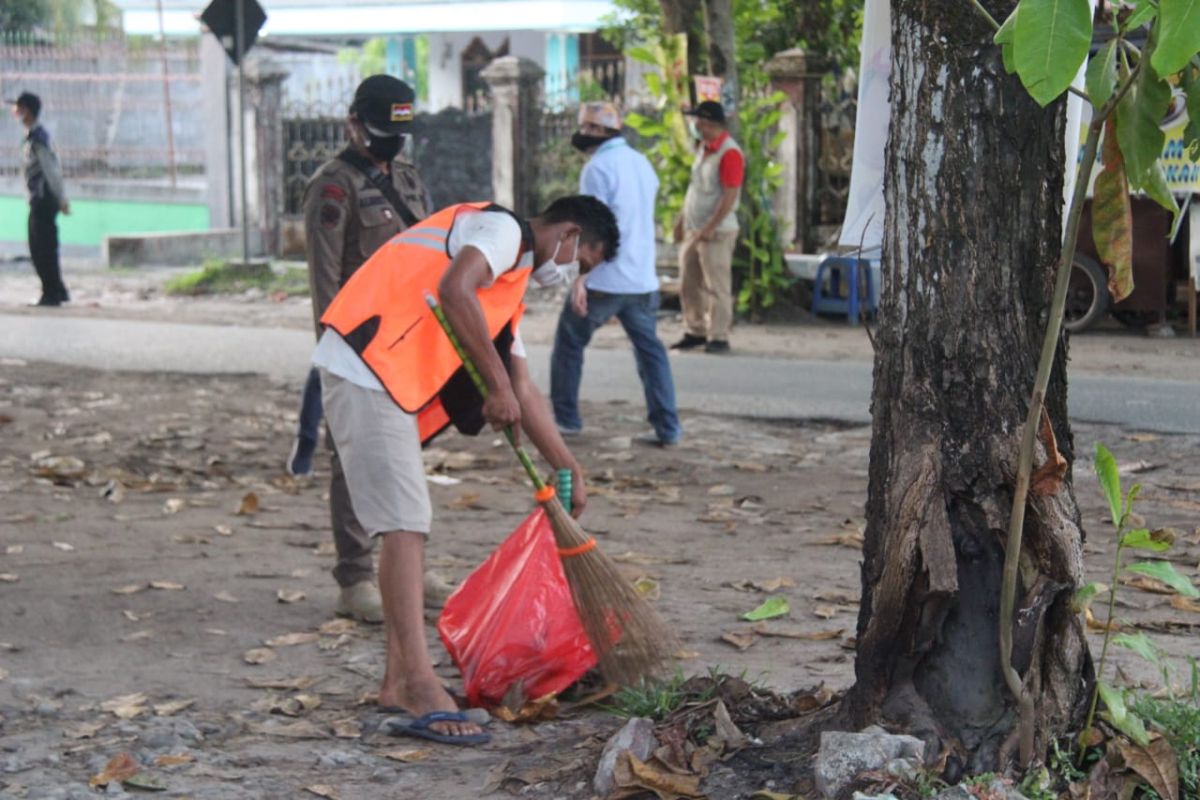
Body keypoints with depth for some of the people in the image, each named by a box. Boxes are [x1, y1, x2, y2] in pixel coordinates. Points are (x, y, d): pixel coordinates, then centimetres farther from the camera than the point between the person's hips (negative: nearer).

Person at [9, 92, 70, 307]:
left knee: (43, 249, -7)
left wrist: (61, 199, -18)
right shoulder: (37, 134, 15)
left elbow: (51, 169, -18)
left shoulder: (37, 138, -14)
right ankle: (56, 291, 17)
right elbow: (52, 166, 18)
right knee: (39, 249, 12)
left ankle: (52, 293, -4)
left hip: (43, 200, -10)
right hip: (40, 200, 10)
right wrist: (61, 198, 18)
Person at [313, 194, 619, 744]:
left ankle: (399, 680, 18)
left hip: (395, 381, 11)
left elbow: (522, 390, 28)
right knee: (405, 522, -14)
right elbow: (454, 291, -24)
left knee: (408, 522, 13)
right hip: (366, 365, -11)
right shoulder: (503, 229, -3)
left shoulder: (511, 280, 28)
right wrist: (498, 385, -18)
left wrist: (568, 468, 25)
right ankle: (419, 689, -17)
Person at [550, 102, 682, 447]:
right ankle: (667, 428, 1)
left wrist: (579, 279, -18)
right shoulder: (642, 163, 13)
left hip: (603, 280, -7)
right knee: (649, 349, 8)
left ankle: (566, 418, 14)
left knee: (569, 344, 9)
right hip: (643, 280, 7)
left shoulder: (598, 167, -11)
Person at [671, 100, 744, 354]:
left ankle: (718, 337, 3)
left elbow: (729, 197, -20)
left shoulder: (729, 153, -16)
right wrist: (682, 220, 18)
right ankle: (695, 331, 22)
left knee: (716, 286, -3)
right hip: (693, 229, 9)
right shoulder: (703, 148, 12)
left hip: (716, 231, -9)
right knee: (689, 284, 12)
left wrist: (709, 228, -20)